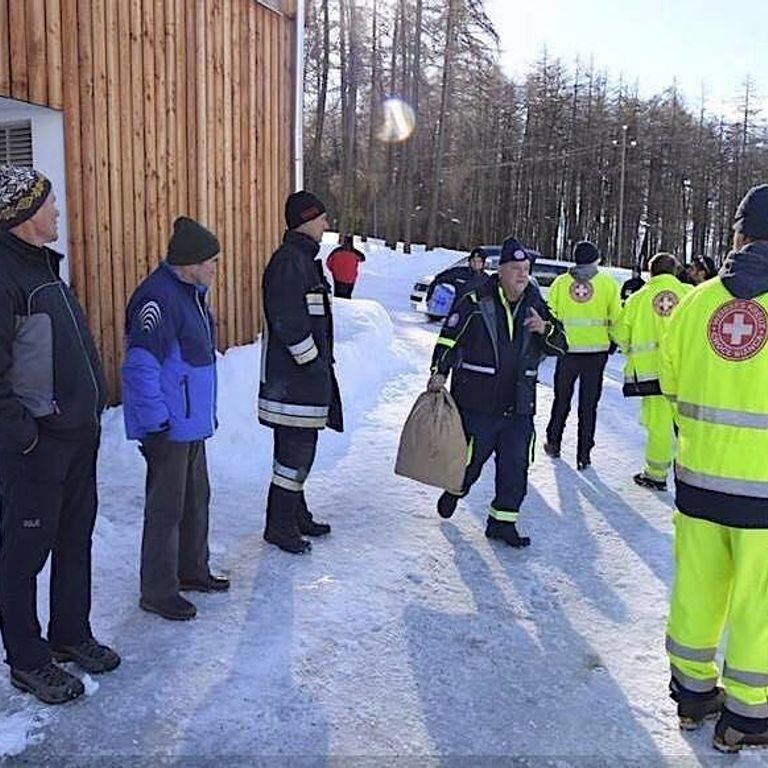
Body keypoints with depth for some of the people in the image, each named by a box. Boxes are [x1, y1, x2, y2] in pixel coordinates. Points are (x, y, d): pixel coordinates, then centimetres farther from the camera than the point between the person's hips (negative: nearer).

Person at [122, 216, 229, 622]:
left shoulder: (190, 292, 11)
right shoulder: (158, 298, -21)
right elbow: (140, 366, -24)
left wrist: (206, 412, 22)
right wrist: (156, 422, -22)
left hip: (192, 422, 10)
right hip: (168, 428, -10)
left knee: (196, 499, 20)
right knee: (166, 509, 1)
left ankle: (192, 570, 37)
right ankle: (158, 592, 15)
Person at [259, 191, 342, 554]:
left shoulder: (304, 259, 18)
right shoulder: (289, 261, -16)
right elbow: (287, 321, -22)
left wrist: (322, 360, 19)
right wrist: (313, 361, -16)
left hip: (305, 374, 11)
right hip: (293, 376, -11)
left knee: (299, 448, 18)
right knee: (296, 450, -4)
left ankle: (296, 516, 31)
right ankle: (279, 525, 8)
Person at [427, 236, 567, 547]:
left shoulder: (536, 307, 8)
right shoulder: (475, 303, -6)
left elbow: (560, 345, 10)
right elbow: (449, 338, -3)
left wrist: (546, 330, -11)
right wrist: (440, 372, -14)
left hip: (519, 407, 4)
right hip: (476, 403, -4)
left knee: (515, 466, 4)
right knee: (470, 458, 9)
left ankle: (502, 521, 17)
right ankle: (454, 491, 40)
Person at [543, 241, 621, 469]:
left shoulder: (560, 283, 1)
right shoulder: (608, 283, -1)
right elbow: (616, 319, -2)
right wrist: (613, 341, 13)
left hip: (567, 349, 1)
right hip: (597, 350, -1)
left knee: (562, 399, 17)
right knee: (589, 403, 6)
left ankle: (553, 443, 26)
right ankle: (584, 454, 8)